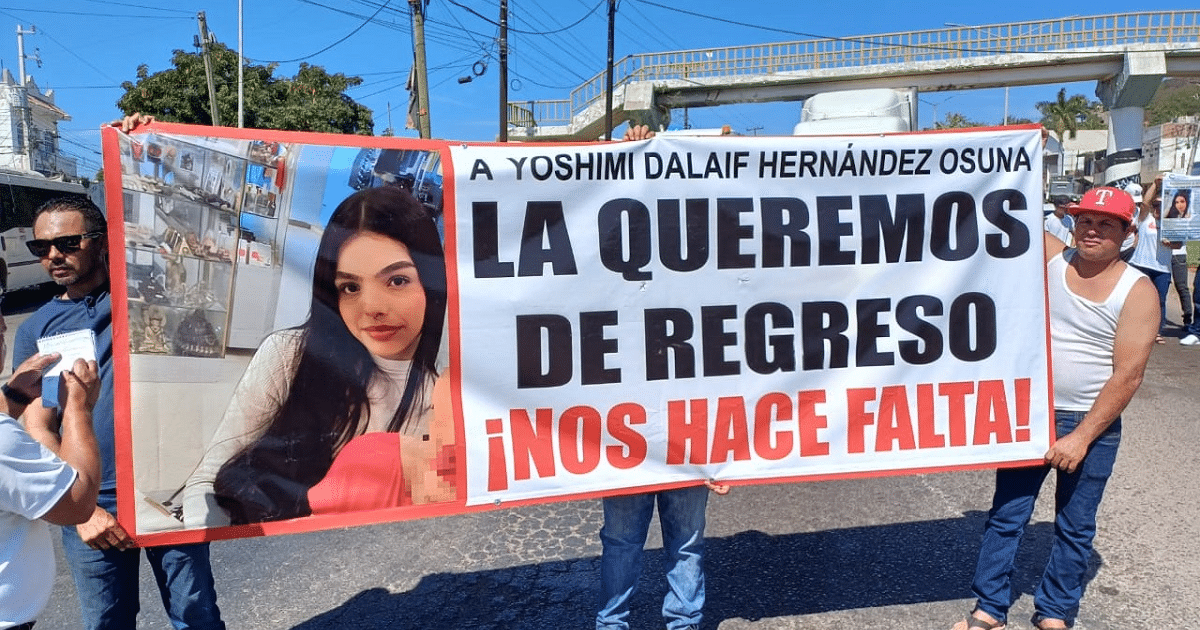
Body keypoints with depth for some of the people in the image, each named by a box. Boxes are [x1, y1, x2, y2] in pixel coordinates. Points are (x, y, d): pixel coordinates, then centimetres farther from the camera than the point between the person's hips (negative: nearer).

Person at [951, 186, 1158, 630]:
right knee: (1006, 515, 8)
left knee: (1076, 527, 12)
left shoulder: (1138, 291, -10)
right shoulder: (1050, 256, -1)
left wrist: (1081, 437, -17)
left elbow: (1128, 374, -14)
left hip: (1093, 427, -2)